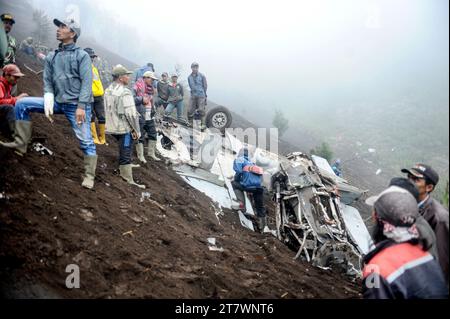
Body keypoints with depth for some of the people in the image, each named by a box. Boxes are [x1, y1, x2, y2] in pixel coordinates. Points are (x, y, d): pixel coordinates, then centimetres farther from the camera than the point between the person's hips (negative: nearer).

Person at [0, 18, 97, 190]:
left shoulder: (82, 55, -3)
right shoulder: (51, 57, 13)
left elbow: (87, 82, -11)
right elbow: (47, 81, 11)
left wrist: (81, 106, -19)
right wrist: (48, 100, -6)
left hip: (77, 105, -5)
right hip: (58, 102, 6)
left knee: (85, 141, -6)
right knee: (22, 104, -1)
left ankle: (89, 177, 3)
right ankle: (21, 143, 4)